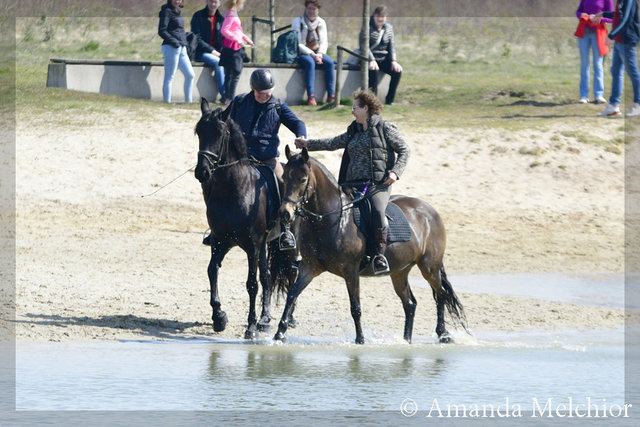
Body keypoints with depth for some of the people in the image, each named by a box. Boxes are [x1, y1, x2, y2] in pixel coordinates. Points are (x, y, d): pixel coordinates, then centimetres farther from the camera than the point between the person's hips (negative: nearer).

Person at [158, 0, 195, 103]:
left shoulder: (178, 11, 18)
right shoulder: (167, 11, -6)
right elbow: (162, 31, -12)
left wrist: (187, 35, 7)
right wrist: (174, 41, -20)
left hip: (181, 48, 9)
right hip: (171, 47, -9)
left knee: (190, 75, 7)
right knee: (169, 77, -5)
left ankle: (188, 101, 15)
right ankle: (167, 102, -3)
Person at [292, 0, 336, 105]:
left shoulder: (321, 22, 10)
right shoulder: (298, 22, -4)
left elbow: (324, 42, 7)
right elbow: (298, 44, -11)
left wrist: (320, 54, -14)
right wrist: (312, 55, -22)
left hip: (317, 52, 4)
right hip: (302, 53, -4)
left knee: (329, 62, -25)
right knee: (310, 62, -37)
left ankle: (331, 96, -26)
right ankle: (311, 96, -43)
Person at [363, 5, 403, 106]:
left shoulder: (389, 28, 11)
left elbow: (392, 46, 7)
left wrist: (394, 61, -10)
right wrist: (372, 61, -27)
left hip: (384, 59, 5)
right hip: (370, 59, -5)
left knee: (397, 71, -21)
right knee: (374, 71, -37)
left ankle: (389, 100, -13)